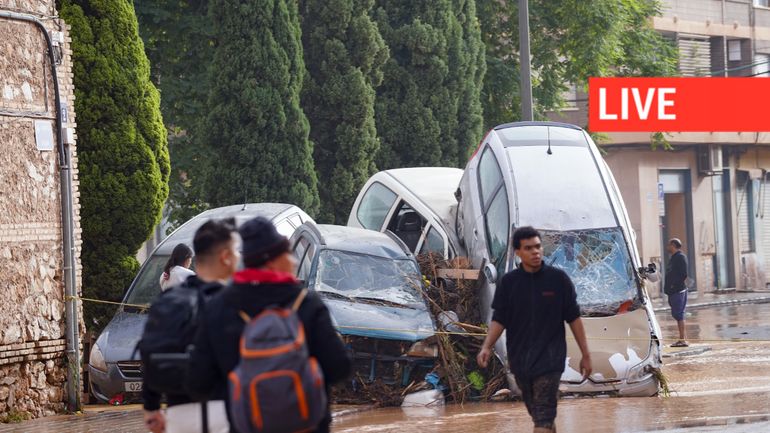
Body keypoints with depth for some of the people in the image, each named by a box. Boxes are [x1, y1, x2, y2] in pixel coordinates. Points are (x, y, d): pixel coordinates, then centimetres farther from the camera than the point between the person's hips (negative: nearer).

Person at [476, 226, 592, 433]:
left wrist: (585, 354, 2)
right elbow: (499, 319, 4)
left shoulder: (558, 279, -3)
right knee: (538, 414, 13)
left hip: (550, 360, -3)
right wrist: (487, 347, -13)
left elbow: (573, 318, 1)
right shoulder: (509, 282, 2)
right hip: (520, 360, 3)